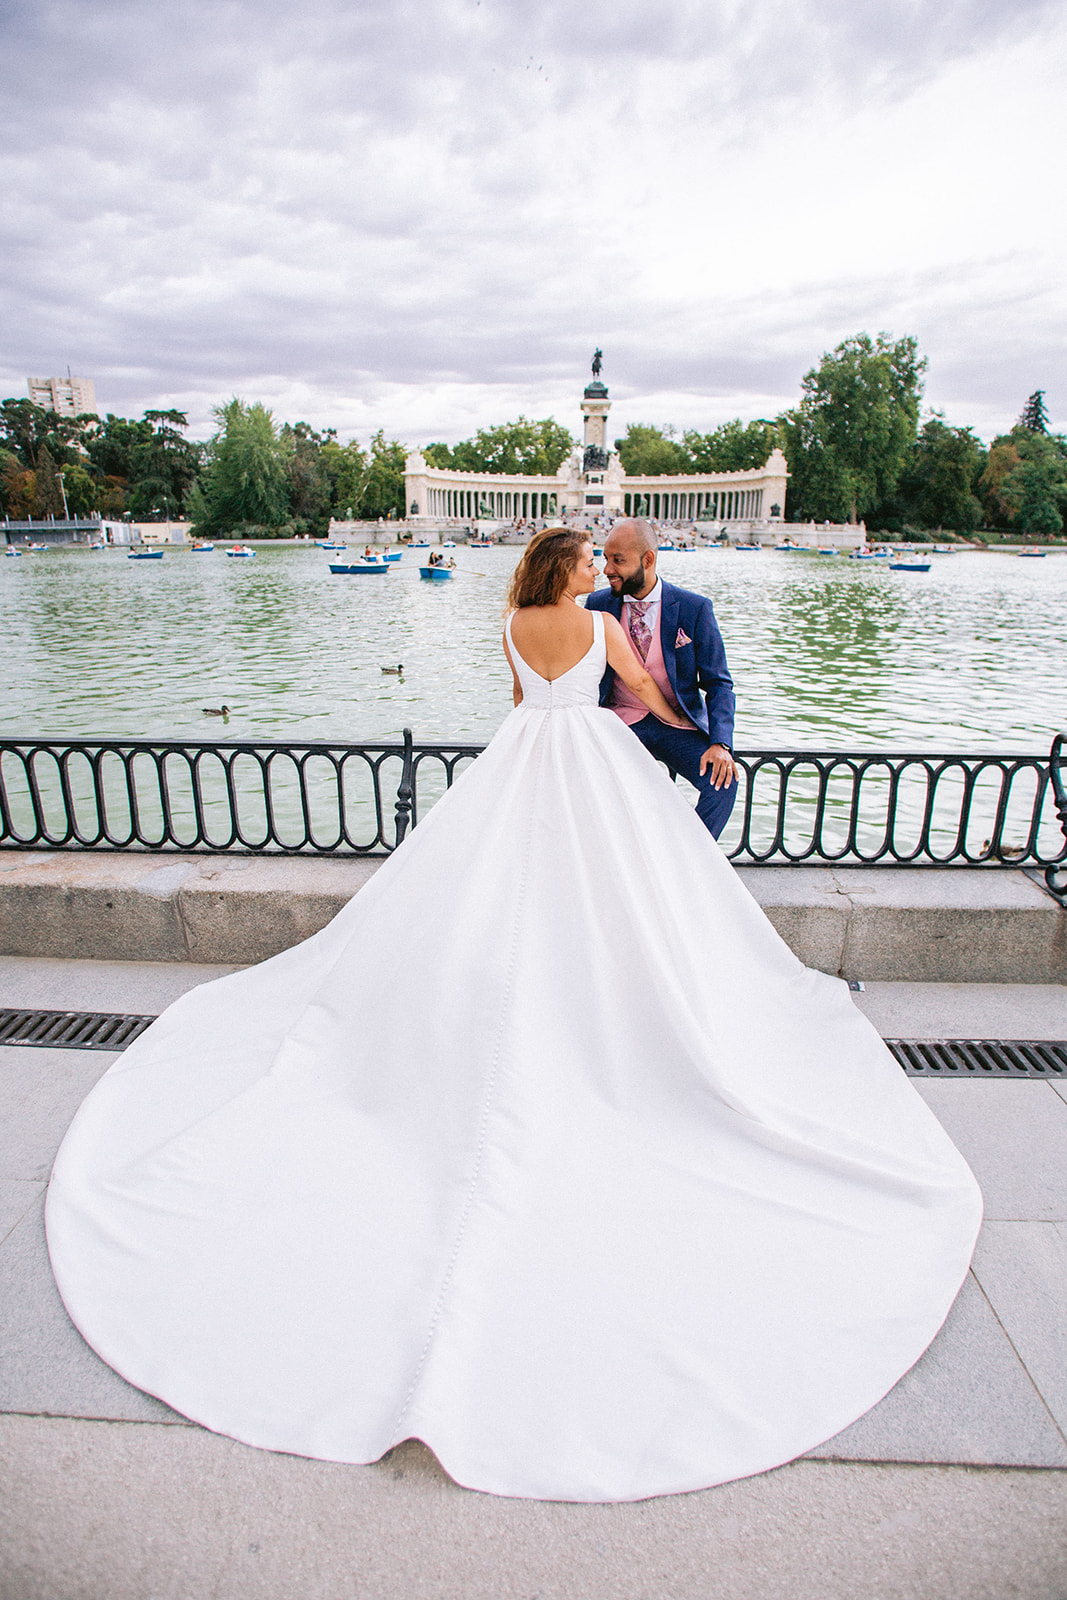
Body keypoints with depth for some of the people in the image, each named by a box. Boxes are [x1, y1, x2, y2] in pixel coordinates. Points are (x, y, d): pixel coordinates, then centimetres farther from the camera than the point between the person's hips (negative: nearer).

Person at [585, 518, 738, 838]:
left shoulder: (695, 608, -5)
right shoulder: (599, 604, 2)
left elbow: (719, 684, -3)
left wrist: (720, 743, -19)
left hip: (679, 725, -1)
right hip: (620, 720, 1)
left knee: (723, 781, -25)